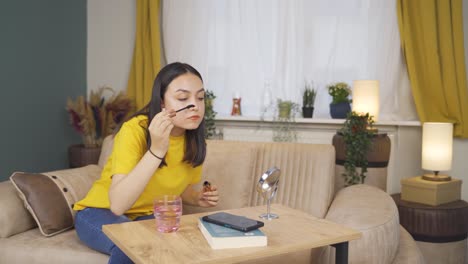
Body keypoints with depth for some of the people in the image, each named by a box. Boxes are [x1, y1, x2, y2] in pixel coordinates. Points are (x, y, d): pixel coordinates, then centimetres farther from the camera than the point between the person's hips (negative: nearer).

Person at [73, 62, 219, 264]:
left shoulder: (194, 140, -8)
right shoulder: (135, 130, -26)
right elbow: (118, 205, -35)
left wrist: (198, 198, -11)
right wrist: (156, 150, -42)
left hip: (148, 216, 4)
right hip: (100, 212, -4)